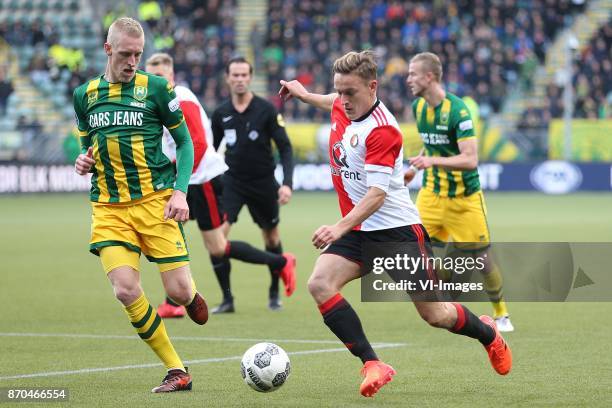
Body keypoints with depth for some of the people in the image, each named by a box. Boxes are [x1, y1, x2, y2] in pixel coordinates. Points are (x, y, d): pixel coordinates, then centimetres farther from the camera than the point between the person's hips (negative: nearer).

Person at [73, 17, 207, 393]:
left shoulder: (156, 88, -1)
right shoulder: (85, 95, 10)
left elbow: (185, 142, 5)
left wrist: (180, 191, -7)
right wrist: (85, 162, -1)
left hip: (154, 200, -2)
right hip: (108, 207, 2)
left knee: (179, 290, -8)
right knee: (126, 290, -16)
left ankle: (192, 297, 34)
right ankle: (177, 371, -3)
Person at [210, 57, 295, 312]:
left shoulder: (266, 110, -9)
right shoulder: (221, 114, -1)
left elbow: (285, 147, -8)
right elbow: (212, 149, 13)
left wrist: (287, 183, -19)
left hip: (263, 183, -1)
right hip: (231, 182, 1)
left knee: (271, 237, 11)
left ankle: (274, 293, 34)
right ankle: (227, 298, -11)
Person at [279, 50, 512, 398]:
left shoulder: (382, 131, -23)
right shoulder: (342, 108, 1)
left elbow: (377, 194, -30)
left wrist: (340, 227, -42)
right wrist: (305, 95, 37)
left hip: (396, 229, -7)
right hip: (358, 230, 7)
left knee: (433, 314, 1)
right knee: (320, 284, -19)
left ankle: (488, 334, 34)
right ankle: (373, 365, -19)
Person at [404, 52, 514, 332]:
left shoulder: (457, 109, -20)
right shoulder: (418, 106, 3)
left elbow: (471, 159, -27)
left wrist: (433, 161, -36)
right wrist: (416, 166, 15)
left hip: (463, 197, -6)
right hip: (431, 194, 6)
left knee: (480, 257, 1)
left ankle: (501, 314, 22)